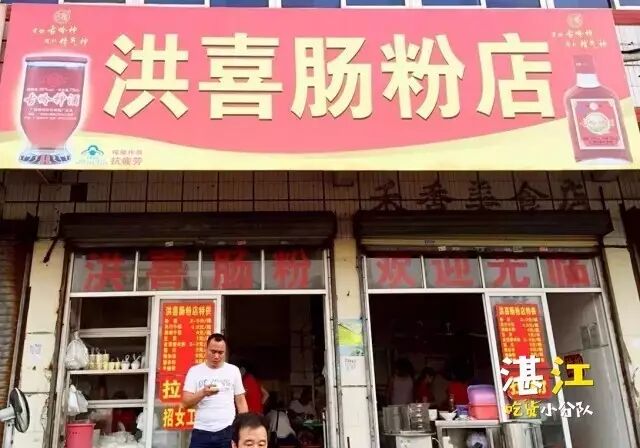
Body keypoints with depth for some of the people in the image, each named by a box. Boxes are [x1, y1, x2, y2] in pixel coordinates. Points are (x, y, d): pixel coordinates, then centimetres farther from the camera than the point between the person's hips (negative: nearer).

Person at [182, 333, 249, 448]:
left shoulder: (233, 370, 6)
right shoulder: (194, 371, 2)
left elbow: (240, 401, 10)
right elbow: (186, 403, -4)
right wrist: (203, 393, -22)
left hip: (228, 431, 1)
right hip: (201, 431, -1)